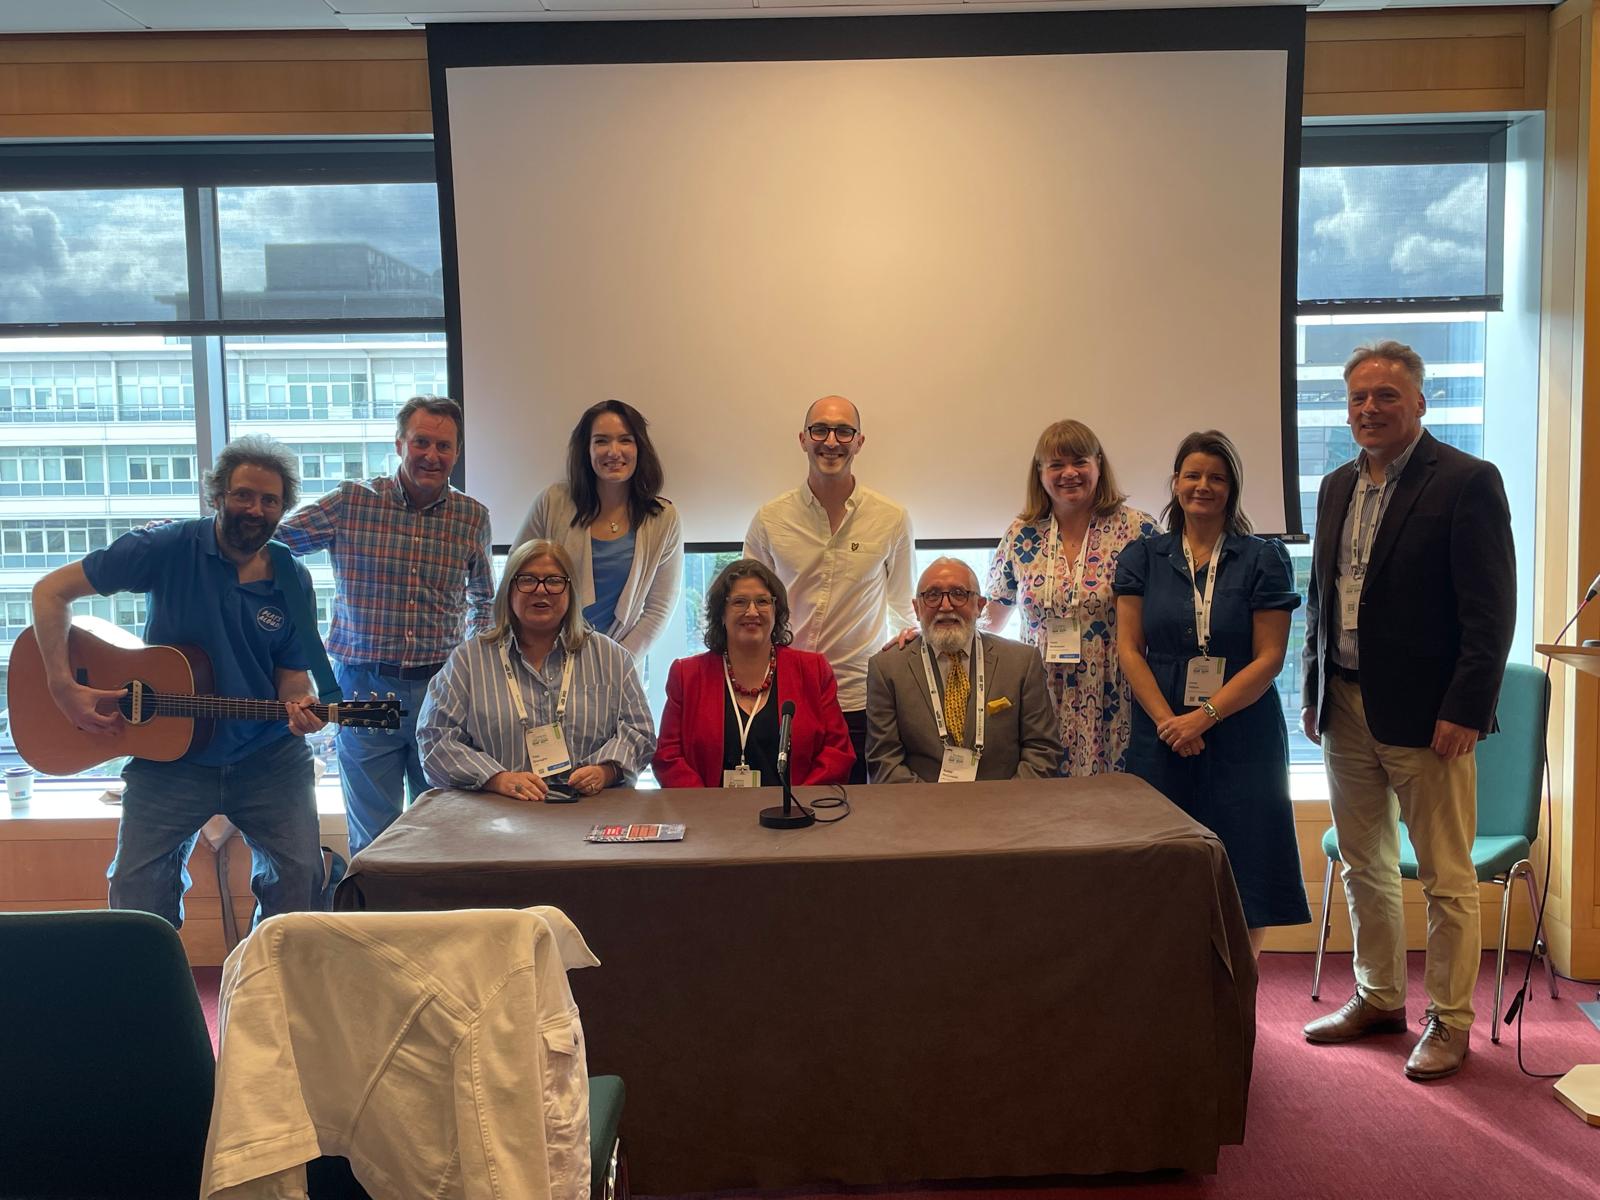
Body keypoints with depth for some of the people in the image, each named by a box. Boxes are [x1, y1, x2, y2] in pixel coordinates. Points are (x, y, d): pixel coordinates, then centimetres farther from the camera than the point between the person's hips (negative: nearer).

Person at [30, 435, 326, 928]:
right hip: (168, 754, -1)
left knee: (300, 878, -7)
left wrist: (300, 707, -19)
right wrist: (64, 687, -16)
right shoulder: (168, 548, -10)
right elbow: (50, 590, -7)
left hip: (269, 757, 2)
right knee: (138, 891, -5)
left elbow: (292, 674, 5)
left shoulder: (292, 582, -2)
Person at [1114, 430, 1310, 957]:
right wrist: (1168, 721, -9)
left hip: (1241, 738, -1)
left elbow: (1269, 658, -4)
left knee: (1243, 872, 0)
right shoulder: (1142, 557, 7)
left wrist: (1205, 715, -14)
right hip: (1161, 736, 1)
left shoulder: (1264, 559, 2)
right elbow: (1129, 649, 2)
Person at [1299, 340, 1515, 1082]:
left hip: (1426, 715, -7)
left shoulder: (1466, 482, -10)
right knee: (1365, 867, 17)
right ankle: (1379, 998, 33)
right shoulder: (1337, 487, 11)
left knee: (1446, 878, 6)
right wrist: (1313, 693, 11)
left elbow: (1492, 610, -13)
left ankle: (1450, 1021, 21)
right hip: (1345, 710, 7)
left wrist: (1465, 711, -18)